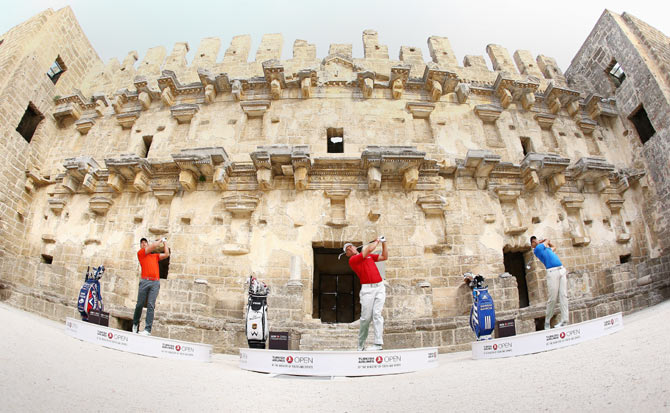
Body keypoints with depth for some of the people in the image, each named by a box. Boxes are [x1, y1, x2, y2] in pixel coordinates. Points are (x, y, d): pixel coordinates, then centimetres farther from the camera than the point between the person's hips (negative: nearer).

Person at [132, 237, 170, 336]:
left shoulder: (155, 255, 25)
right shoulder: (140, 253, 13)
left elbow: (166, 254, 19)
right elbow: (153, 246, 3)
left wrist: (165, 243, 26)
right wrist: (160, 240, 17)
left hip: (155, 283, 2)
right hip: (145, 281, -2)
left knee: (151, 305, -6)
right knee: (140, 304, 4)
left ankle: (148, 329, -9)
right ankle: (135, 323, 27)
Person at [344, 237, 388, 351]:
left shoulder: (369, 256, 23)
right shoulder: (352, 260, 2)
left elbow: (384, 257, 24)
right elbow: (369, 249, -5)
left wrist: (383, 243, 18)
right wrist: (377, 241, 10)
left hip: (380, 287, 4)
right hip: (367, 289, -4)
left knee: (377, 314, -6)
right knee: (366, 317, -6)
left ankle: (378, 343, -8)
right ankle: (360, 344, 9)